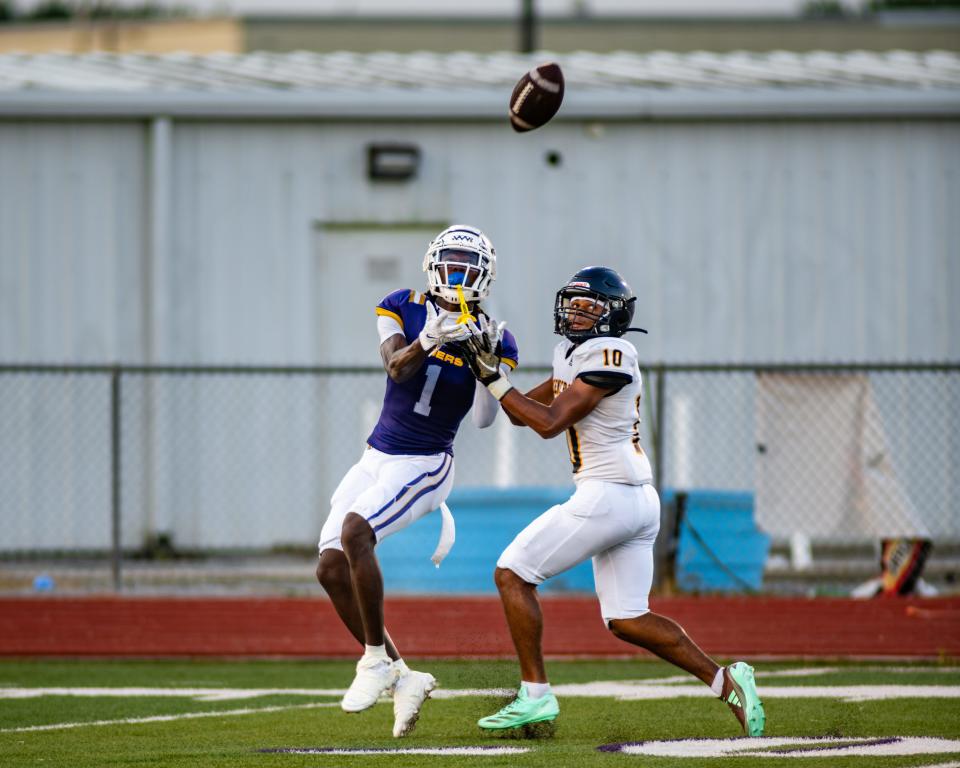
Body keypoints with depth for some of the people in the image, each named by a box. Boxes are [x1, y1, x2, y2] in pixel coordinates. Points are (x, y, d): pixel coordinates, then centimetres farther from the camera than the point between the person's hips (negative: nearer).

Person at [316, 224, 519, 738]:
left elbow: (484, 418, -13)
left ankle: (377, 659, -18)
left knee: (355, 531, -30)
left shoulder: (492, 340, -4)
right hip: (376, 458, 5)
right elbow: (396, 367, -16)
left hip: (424, 465, -5)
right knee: (332, 569, -4)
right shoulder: (403, 309, 2)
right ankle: (401, 679, 7)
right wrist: (429, 340, -36)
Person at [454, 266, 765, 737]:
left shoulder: (609, 354, -12)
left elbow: (549, 423, -17)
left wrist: (494, 379, -13)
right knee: (626, 621, 11)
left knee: (511, 573, -3)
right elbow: (523, 412, 21)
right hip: (639, 502, 10)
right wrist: (488, 363, 9)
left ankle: (535, 695, -2)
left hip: (607, 495, -10)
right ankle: (726, 682, 3)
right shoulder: (571, 354, 17)